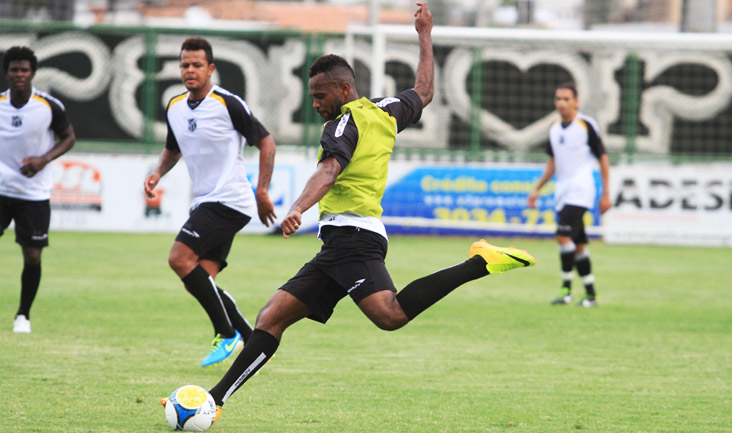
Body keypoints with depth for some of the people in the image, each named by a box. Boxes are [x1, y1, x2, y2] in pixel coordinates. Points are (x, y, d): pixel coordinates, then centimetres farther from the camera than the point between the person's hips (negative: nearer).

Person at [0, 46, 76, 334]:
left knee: (32, 256, 0)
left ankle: (23, 314, 19)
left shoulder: (49, 106, -7)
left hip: (34, 194, -1)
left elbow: (69, 138, 4)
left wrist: (44, 159, -12)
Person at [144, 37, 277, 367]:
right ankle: (253, 339, 11)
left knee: (180, 259, -19)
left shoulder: (228, 104, -11)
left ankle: (228, 334, -11)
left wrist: (262, 191, -10)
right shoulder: (174, 108, 10)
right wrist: (157, 174, 7)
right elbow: (173, 149, 27)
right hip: (204, 203, 8)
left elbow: (265, 141, -5)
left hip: (229, 201, -8)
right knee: (203, 280, 1)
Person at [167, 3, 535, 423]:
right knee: (272, 318, 5)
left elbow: (329, 171, -21)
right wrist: (426, 35, 50)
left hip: (353, 234, -10)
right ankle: (215, 401, 2)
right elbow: (424, 92, 41)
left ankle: (479, 265, -26)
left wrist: (297, 209, -37)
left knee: (391, 315, -33)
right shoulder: (385, 112, 22)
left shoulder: (346, 123, -3)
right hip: (337, 247, 10)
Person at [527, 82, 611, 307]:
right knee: (578, 245, 6)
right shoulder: (554, 129, 12)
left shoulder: (587, 125, -7)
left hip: (580, 191, -7)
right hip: (562, 192, 7)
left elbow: (603, 159, -3)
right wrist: (537, 189, 18)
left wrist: (606, 194, -6)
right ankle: (591, 294, 11)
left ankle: (566, 288, -15)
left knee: (564, 235, -20)